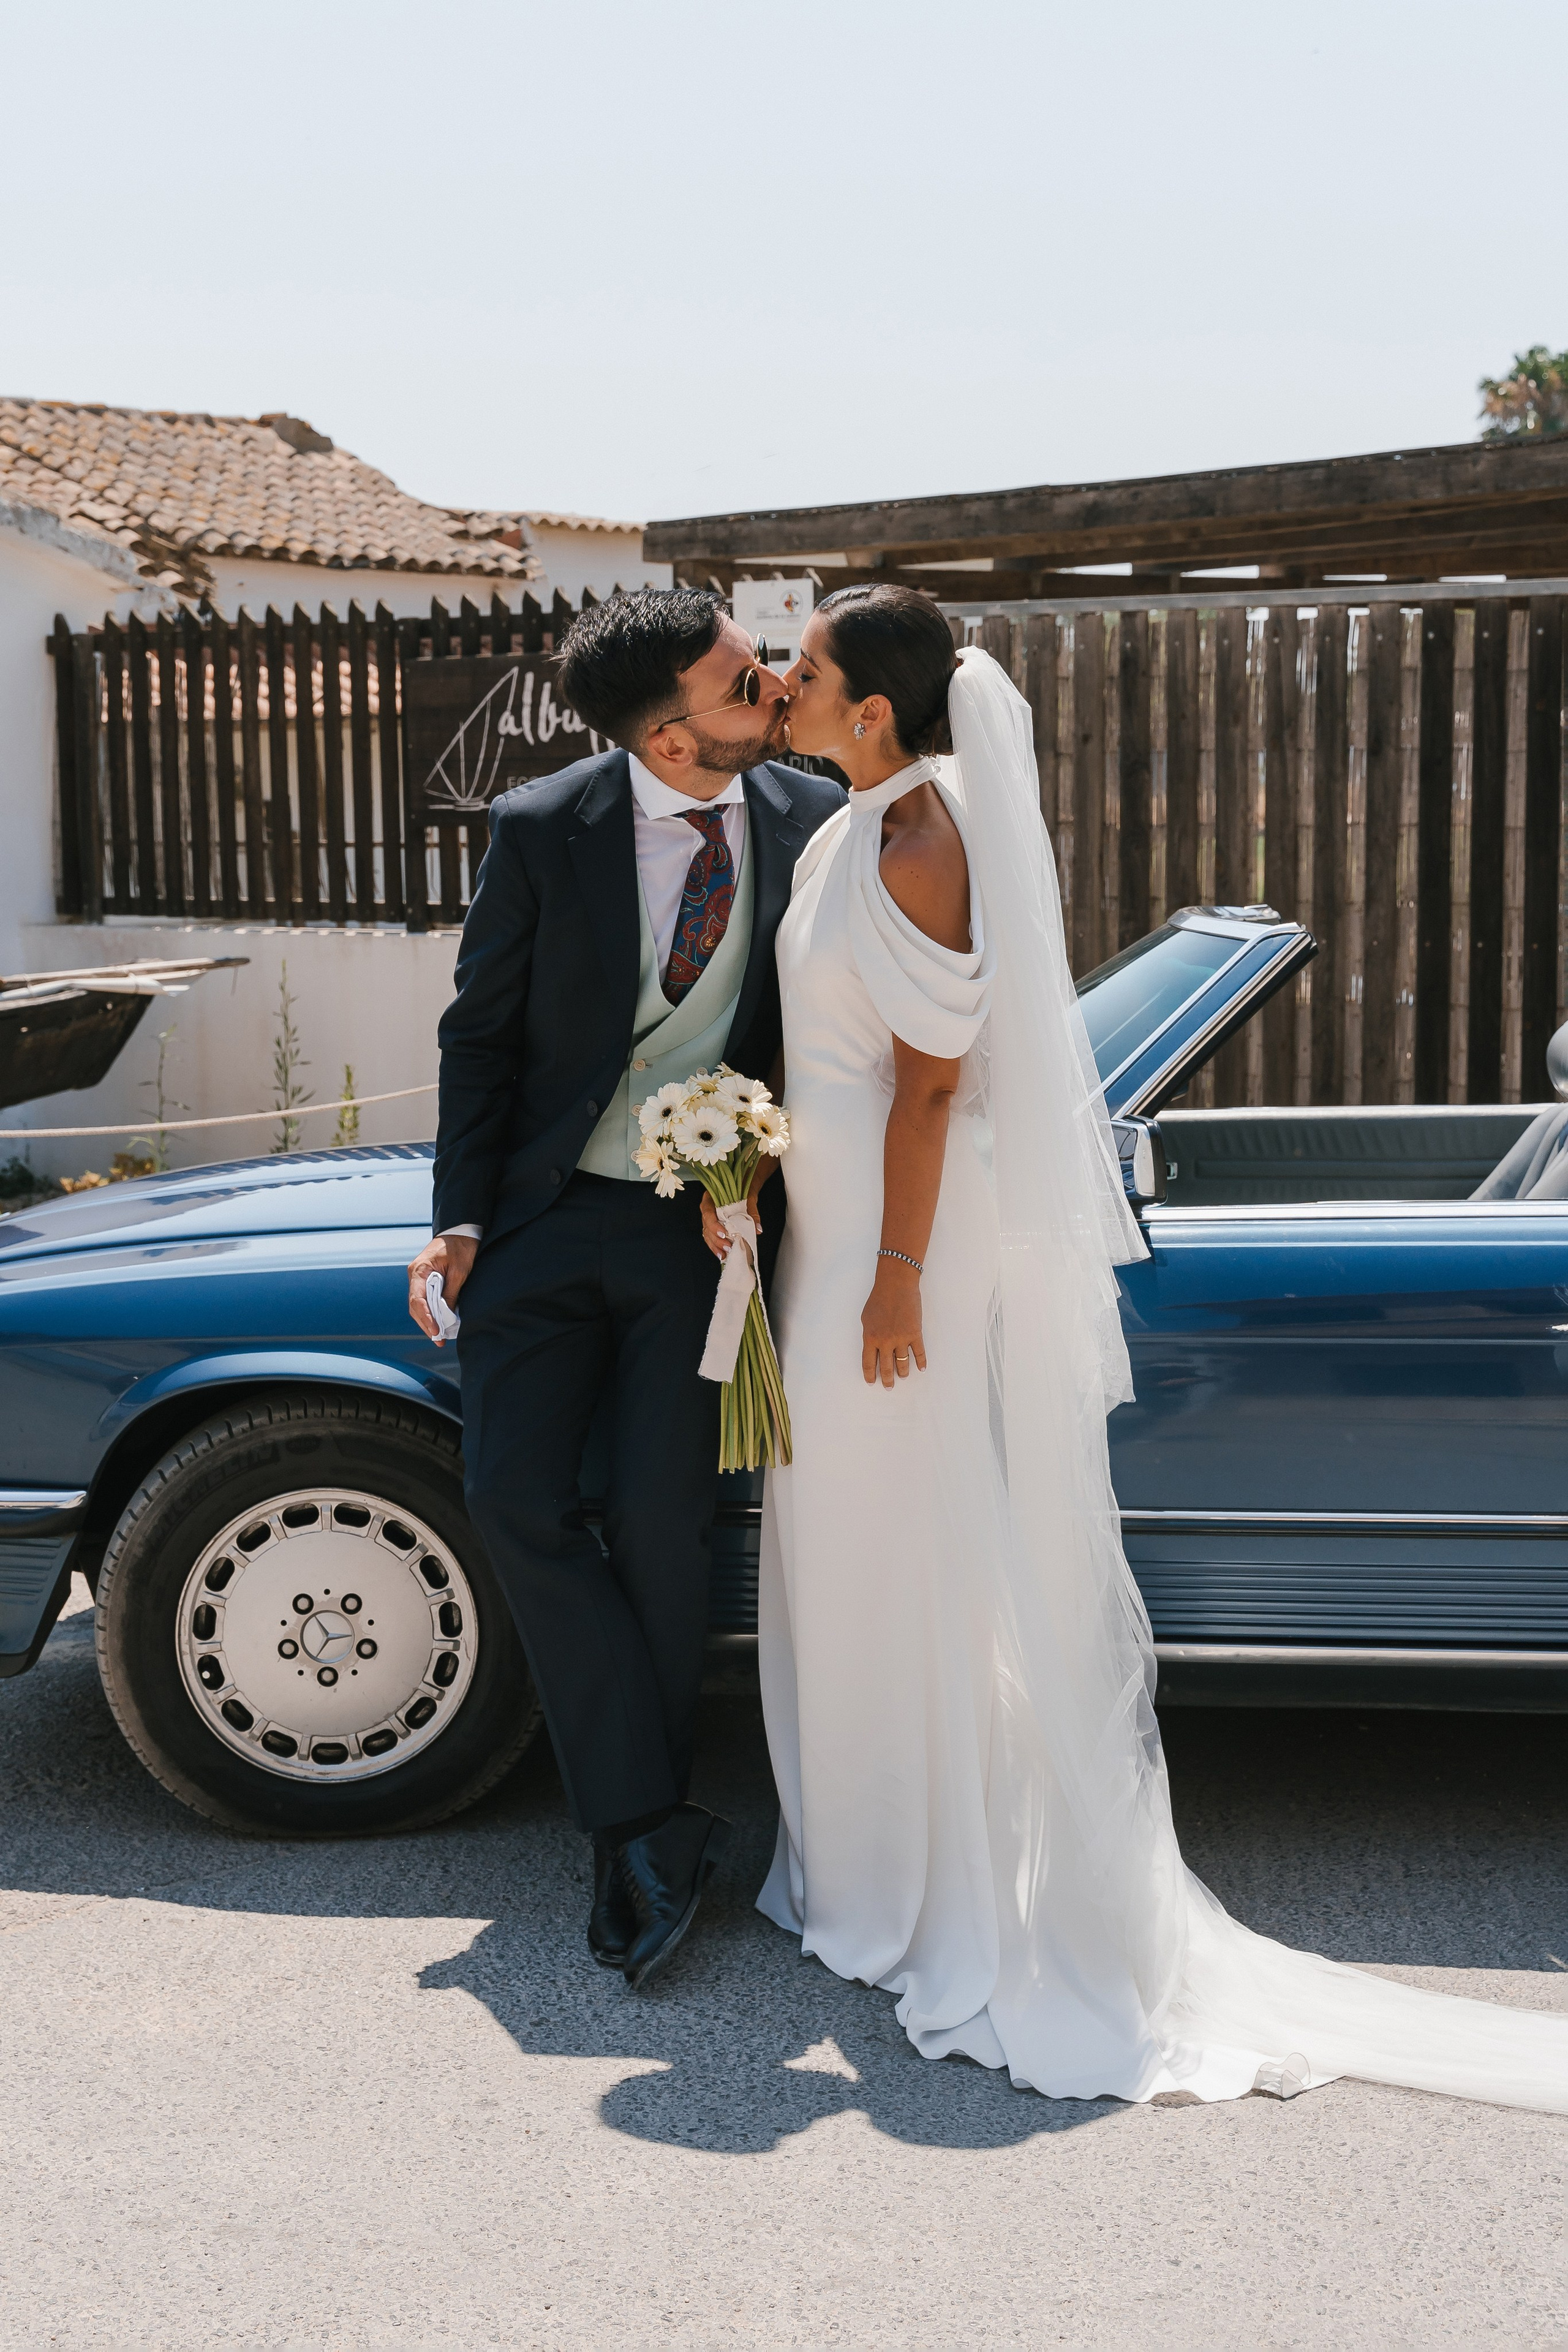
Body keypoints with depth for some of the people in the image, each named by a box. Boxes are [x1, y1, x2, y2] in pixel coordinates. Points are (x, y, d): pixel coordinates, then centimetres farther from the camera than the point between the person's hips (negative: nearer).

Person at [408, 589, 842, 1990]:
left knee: (661, 1522, -7)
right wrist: (462, 1220, -5)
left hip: (708, 1212, 0)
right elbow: (479, 1034, 0)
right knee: (512, 1494, -10)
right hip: (550, 1209, 1)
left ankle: (637, 1837, 13)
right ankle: (656, 1829, 0)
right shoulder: (543, 832, -8)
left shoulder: (812, 823, -4)